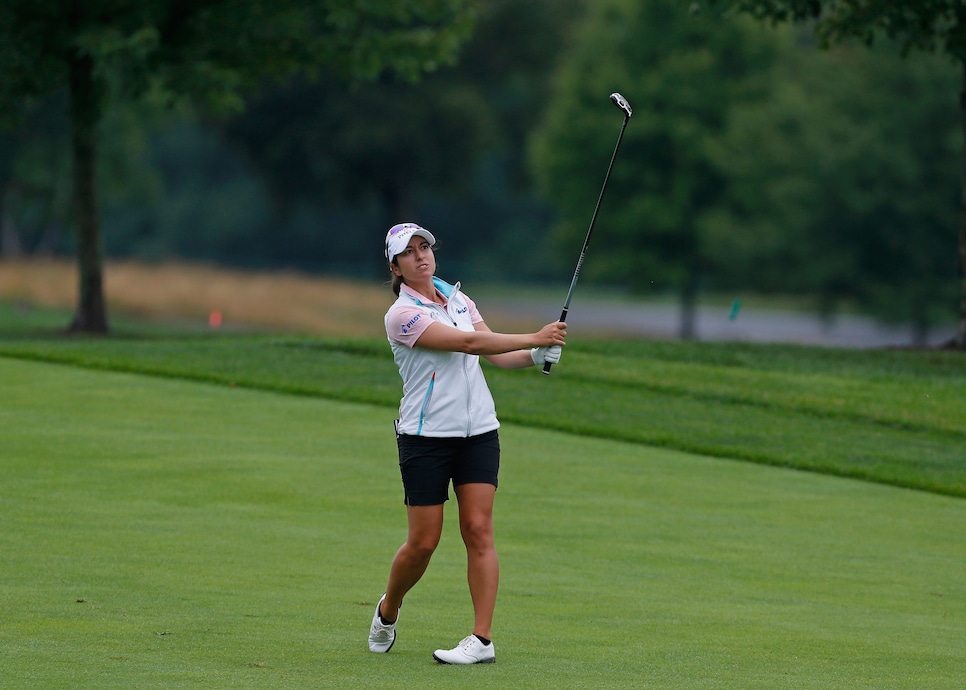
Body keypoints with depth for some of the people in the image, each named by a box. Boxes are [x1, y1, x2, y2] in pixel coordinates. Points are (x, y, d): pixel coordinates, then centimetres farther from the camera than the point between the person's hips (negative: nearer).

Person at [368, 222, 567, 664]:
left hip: (478, 432, 5)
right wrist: (533, 337, -22)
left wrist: (537, 355, -12)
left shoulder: (457, 298, 11)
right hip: (425, 439, -5)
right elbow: (469, 342, -20)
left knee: (478, 529, -7)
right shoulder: (402, 316, -10)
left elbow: (497, 355, 8)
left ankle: (482, 640, -9)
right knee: (423, 542, -2)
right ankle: (387, 611, 27)